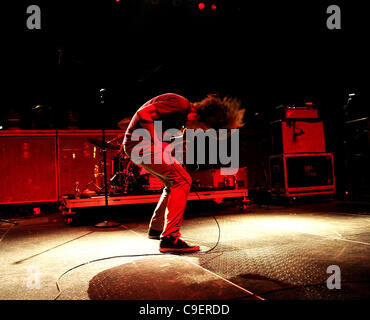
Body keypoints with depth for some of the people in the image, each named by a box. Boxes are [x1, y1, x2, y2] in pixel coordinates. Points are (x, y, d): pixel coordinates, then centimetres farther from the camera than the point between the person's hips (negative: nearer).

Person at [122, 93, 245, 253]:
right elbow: (143, 113, -23)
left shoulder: (185, 114, 15)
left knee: (174, 183, 17)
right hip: (140, 142, -11)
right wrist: (157, 144, -23)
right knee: (182, 180, -16)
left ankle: (155, 229, 27)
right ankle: (169, 239, -18)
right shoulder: (180, 104, -16)